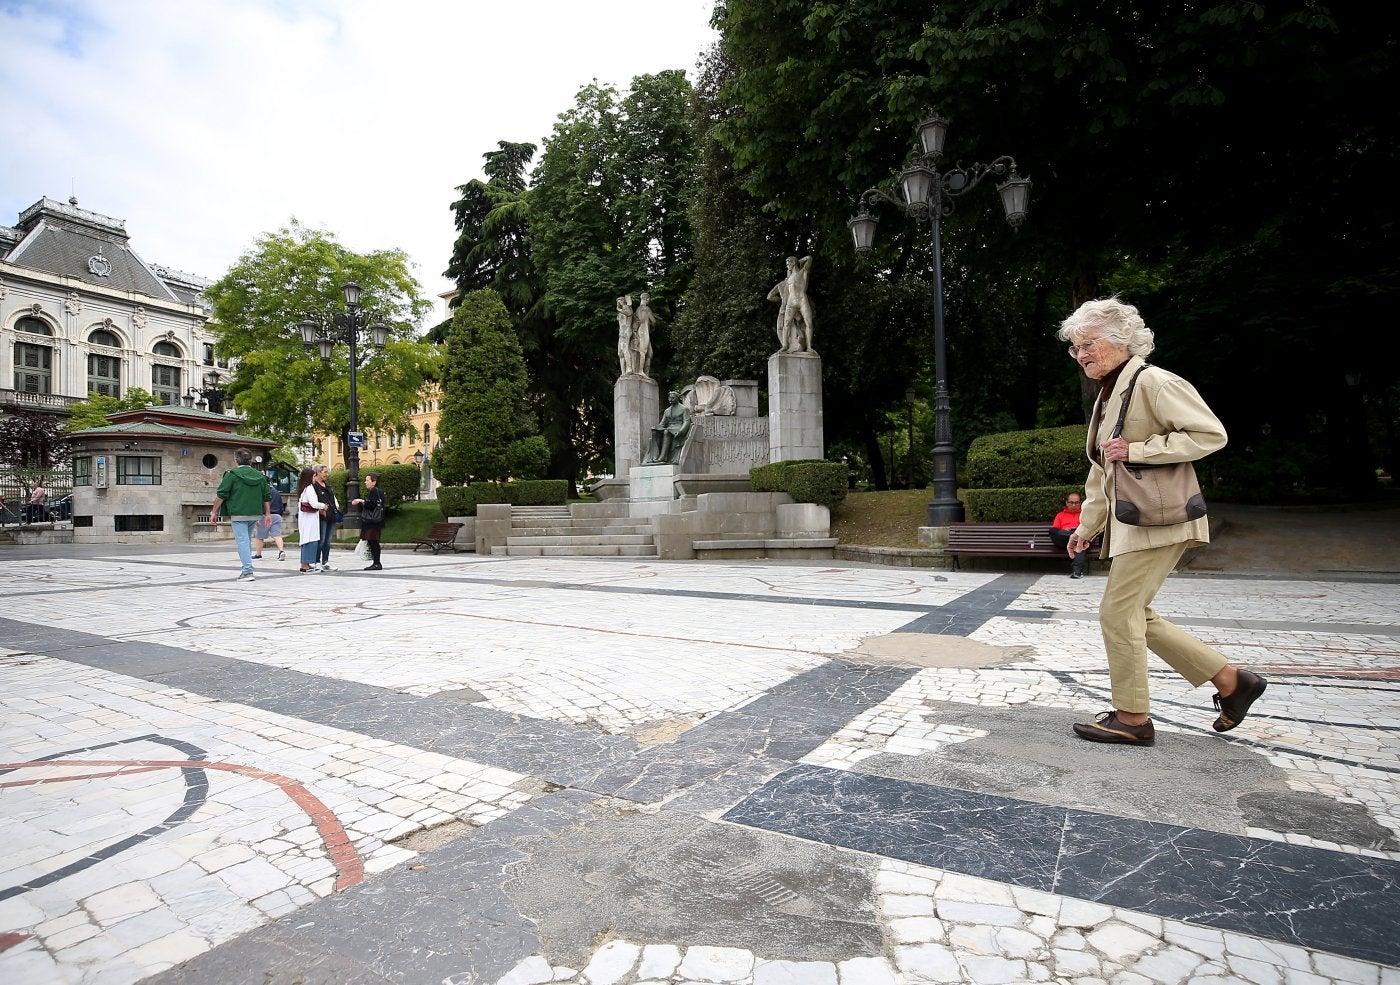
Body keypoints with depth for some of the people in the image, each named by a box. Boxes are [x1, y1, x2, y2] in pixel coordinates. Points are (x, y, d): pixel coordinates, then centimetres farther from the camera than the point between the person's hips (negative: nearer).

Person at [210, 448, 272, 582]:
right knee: (248, 540, 19)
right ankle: (246, 568, 26)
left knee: (242, 541, -5)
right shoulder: (260, 476, 9)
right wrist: (267, 514, 19)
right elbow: (267, 497, 13)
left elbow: (221, 495, -7)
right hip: (255, 514, 5)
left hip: (238, 514, -5)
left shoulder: (232, 474, -6)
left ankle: (248, 571, -12)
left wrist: (214, 512, 1)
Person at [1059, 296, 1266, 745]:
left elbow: (1211, 434, -17)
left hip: (1157, 519, -9)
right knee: (1136, 615, 11)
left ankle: (1132, 718, 8)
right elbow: (1100, 473, 21)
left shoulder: (1154, 382, -11)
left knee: (1118, 611, -6)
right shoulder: (1107, 396, 17)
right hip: (1128, 521, 10)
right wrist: (1087, 526, 19)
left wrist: (1137, 449, -20)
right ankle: (1231, 680, 23)